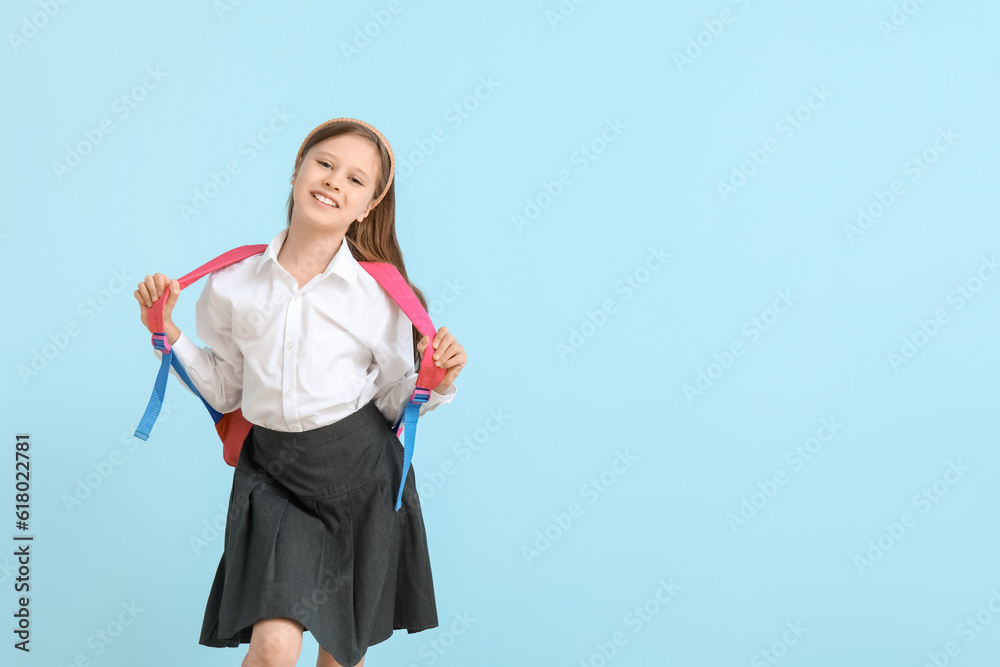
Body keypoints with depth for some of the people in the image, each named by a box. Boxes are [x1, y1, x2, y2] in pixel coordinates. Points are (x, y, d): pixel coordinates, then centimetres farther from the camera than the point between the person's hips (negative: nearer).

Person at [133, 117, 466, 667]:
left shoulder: (380, 293, -8)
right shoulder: (234, 281, -4)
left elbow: (393, 405, 0)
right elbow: (225, 392, 7)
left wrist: (434, 383, -19)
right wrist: (168, 333, -2)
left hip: (360, 474, 0)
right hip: (273, 472, 0)